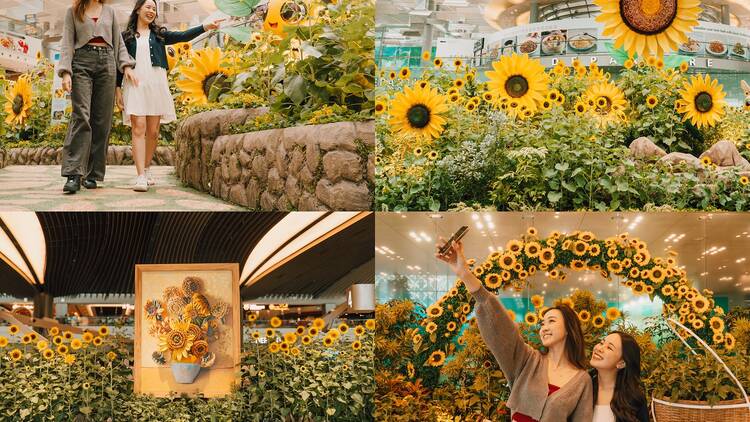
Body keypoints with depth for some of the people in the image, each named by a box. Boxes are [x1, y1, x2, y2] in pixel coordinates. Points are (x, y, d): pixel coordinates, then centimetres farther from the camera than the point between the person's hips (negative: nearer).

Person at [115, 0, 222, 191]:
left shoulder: (159, 34, 16)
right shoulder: (126, 36, 11)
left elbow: (183, 36, 3)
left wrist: (205, 27, -11)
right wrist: (118, 90, 3)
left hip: (156, 84, 2)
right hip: (135, 85, -2)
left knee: (153, 131, 3)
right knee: (138, 129, -13)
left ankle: (147, 168, 22)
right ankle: (140, 176, -20)